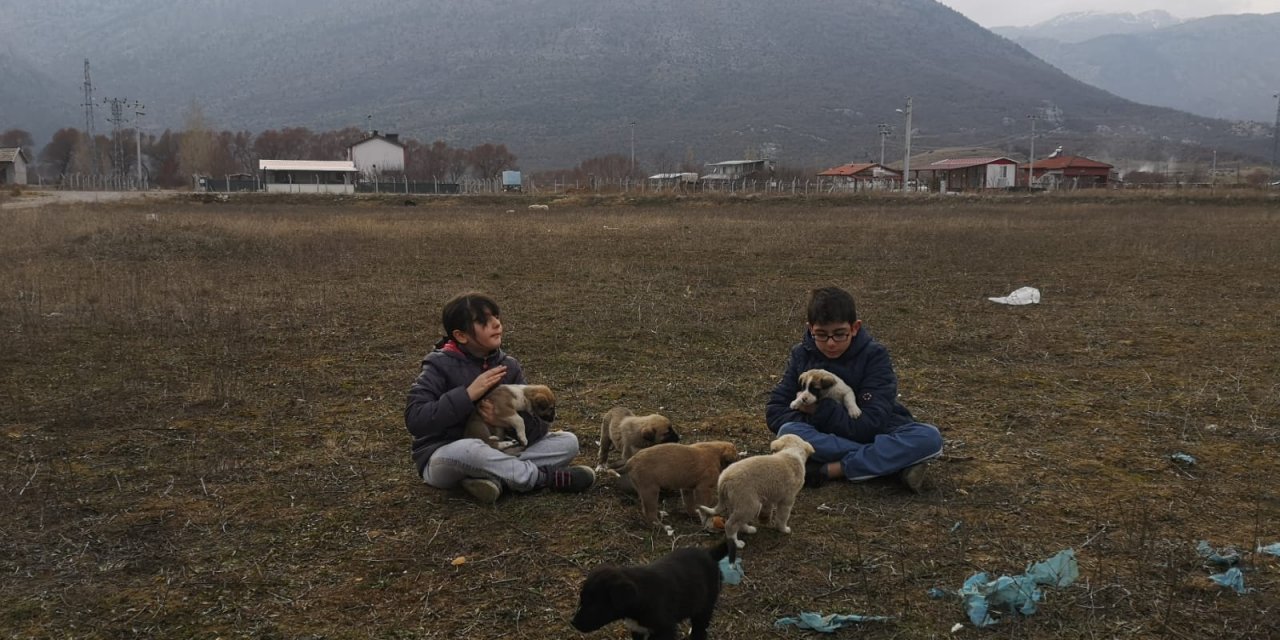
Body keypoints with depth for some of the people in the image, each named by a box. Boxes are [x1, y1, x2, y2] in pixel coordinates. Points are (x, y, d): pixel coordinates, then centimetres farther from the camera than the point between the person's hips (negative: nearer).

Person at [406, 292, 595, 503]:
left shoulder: (509, 366, 1)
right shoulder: (441, 365, -11)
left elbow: (540, 422, -3)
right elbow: (414, 420, -22)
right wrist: (468, 394, -26)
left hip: (493, 453, 5)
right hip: (442, 458, -5)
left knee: (568, 441, -8)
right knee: (469, 450, -41)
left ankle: (494, 477, -26)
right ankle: (548, 477, -23)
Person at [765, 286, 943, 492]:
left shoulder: (874, 355, -13)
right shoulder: (802, 355, -5)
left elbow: (871, 424, -21)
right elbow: (774, 411, -8)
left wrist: (821, 409, -22)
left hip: (879, 435, -1)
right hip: (827, 439, 1)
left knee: (929, 437, -30)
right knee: (788, 431, -31)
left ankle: (829, 470, -30)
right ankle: (898, 463, -30)